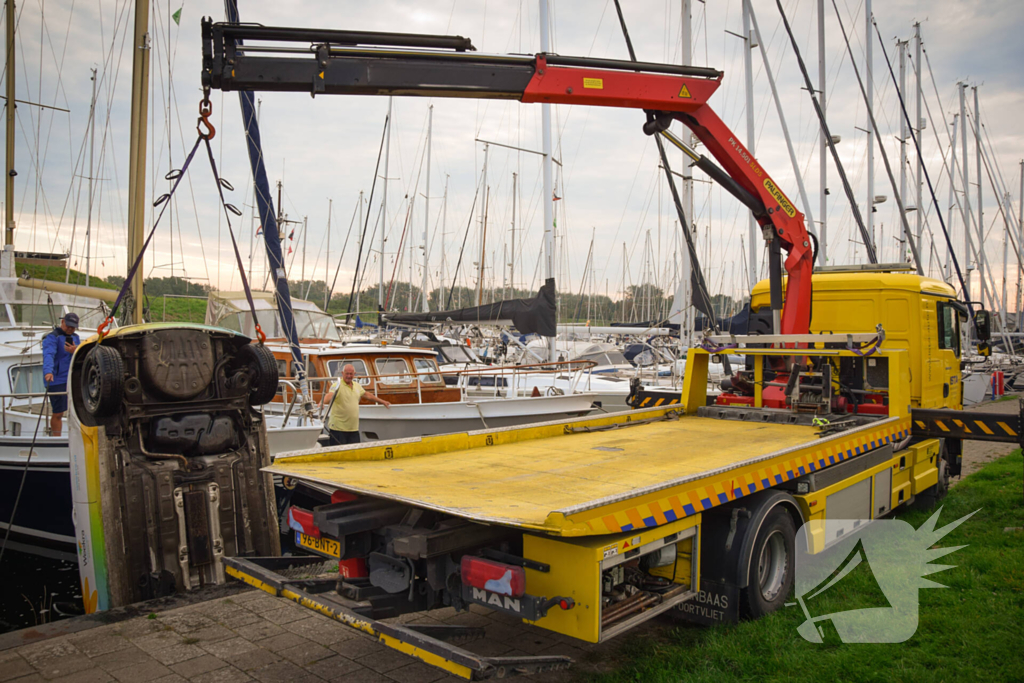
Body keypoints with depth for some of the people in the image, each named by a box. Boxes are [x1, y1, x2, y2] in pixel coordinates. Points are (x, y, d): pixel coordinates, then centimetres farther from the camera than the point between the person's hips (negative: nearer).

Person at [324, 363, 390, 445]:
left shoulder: (357, 386, 13)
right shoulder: (338, 385, -9)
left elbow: (367, 394, 29)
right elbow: (330, 396, -27)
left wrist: (382, 401, 38)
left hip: (354, 428, 6)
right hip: (338, 428, -6)